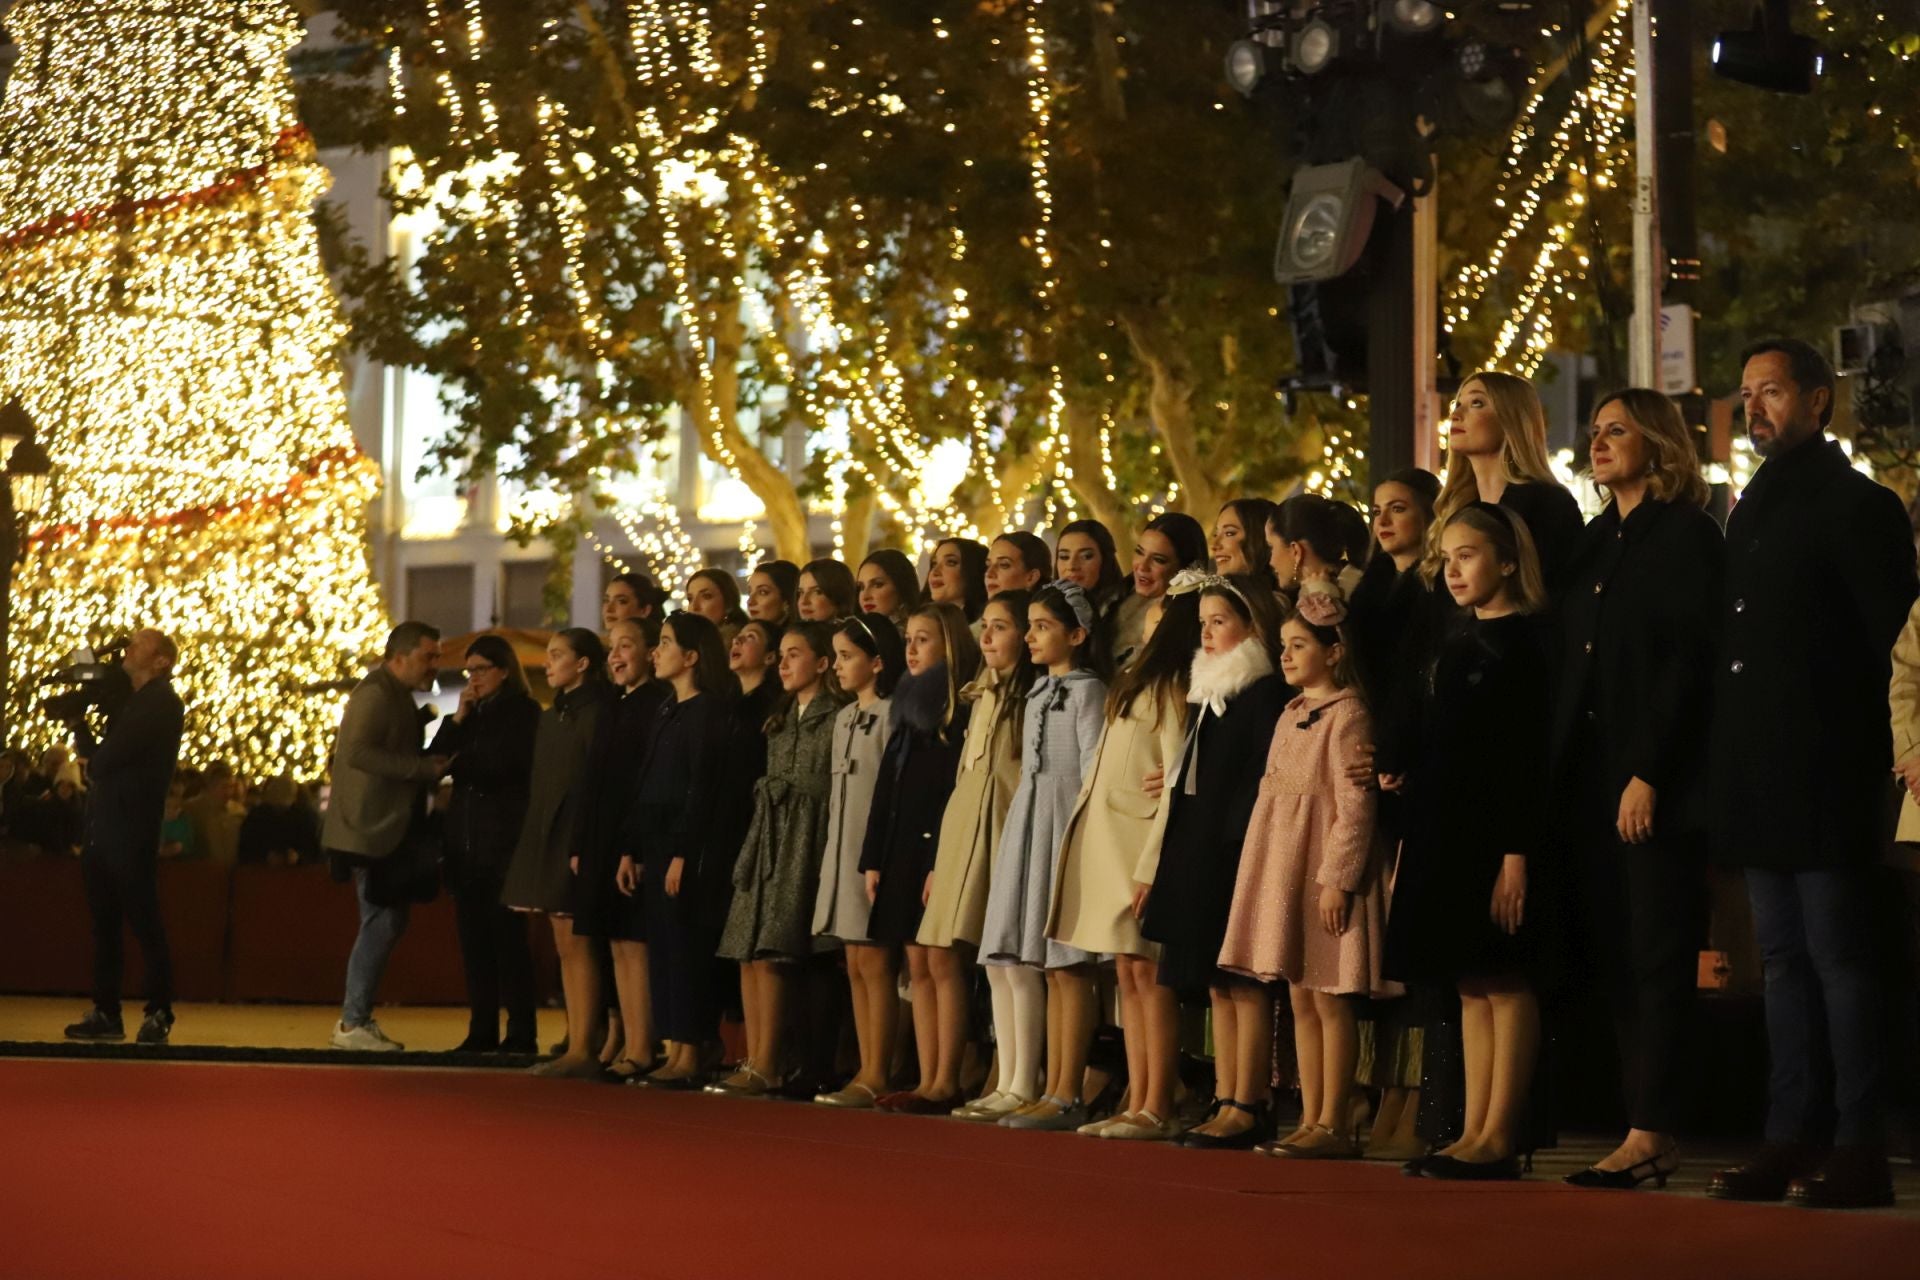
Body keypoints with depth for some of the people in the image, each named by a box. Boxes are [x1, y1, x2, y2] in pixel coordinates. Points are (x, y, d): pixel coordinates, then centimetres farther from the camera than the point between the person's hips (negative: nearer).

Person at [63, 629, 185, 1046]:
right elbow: (102, 757, 16)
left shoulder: (161, 704, -10)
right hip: (104, 827, 9)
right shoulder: (132, 702, 19)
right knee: (104, 924, 9)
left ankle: (159, 1013, 0)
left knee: (143, 922, -5)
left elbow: (103, 761, -16)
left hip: (131, 828, -9)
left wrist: (81, 730, 2)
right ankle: (106, 1014, 13)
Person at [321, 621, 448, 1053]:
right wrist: (424, 768, -23)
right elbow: (358, 751, -25)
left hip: (387, 831, 10)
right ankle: (353, 1022, -4)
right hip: (371, 830, -10)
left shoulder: (397, 696, 18)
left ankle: (357, 1018, 17)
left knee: (386, 922, 12)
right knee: (382, 923, -9)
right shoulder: (375, 694, -13)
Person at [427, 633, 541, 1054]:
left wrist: (457, 766, 2)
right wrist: (456, 720, -2)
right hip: (466, 839, 6)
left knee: (507, 936, -7)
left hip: (503, 839, -6)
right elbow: (435, 760, 9)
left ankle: (521, 1032, -5)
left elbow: (503, 766, -11)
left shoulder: (524, 712, -2)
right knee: (473, 938, 5)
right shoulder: (470, 714, 17)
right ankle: (482, 1031, 8)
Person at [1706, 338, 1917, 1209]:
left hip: (1824, 778, -8)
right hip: (1760, 779, 8)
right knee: (1785, 959, 10)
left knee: (1839, 956, -6)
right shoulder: (1751, 513, 17)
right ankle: (1792, 1139, 14)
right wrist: (1725, 769, 12)